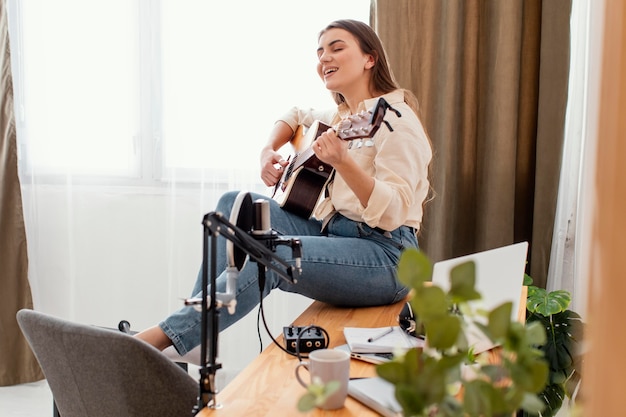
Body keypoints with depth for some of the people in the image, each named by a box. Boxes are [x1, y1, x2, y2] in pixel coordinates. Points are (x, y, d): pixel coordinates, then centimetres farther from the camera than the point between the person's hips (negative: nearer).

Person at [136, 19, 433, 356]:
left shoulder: (395, 119, -12)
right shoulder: (341, 116, 14)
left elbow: (393, 212, -21)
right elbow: (296, 116, 34)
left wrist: (342, 162, -36)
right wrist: (269, 151, 14)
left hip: (385, 255, -9)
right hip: (331, 232, 9)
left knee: (269, 254, -31)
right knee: (235, 205, -1)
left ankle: (163, 338, -25)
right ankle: (196, 320, -8)